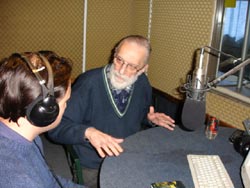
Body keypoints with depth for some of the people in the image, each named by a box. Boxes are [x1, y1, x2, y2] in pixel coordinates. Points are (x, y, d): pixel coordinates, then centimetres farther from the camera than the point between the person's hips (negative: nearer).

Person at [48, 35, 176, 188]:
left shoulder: (143, 83, -3)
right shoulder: (89, 83, -20)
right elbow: (57, 126, -20)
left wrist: (150, 118, -3)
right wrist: (88, 132, -35)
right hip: (94, 168, -4)